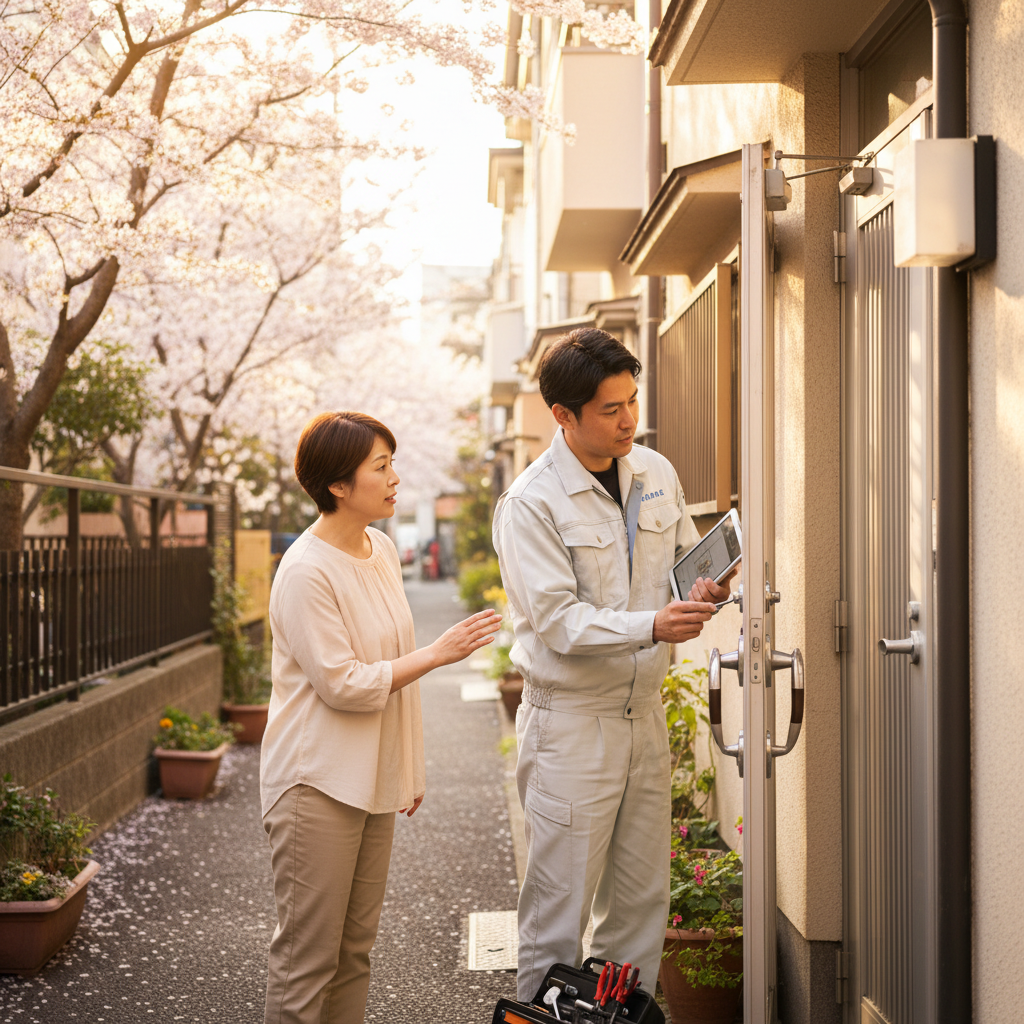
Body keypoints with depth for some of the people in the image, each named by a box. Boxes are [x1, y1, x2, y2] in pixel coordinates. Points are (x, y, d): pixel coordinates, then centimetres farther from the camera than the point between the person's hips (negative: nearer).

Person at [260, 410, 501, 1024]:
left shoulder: (382, 550, 9)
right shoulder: (307, 572, -17)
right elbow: (342, 684, -20)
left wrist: (409, 769, 20)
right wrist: (437, 654, -17)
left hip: (372, 780, 8)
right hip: (318, 783, -8)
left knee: (356, 947, 14)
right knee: (308, 956, -3)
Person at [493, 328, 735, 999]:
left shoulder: (656, 473, 7)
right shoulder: (530, 504, -13)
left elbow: (686, 559, 17)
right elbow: (560, 622, -18)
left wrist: (704, 589, -6)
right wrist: (652, 626, -31)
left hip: (644, 711, 6)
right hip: (570, 722, -6)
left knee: (642, 899, 13)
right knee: (561, 906, -2)